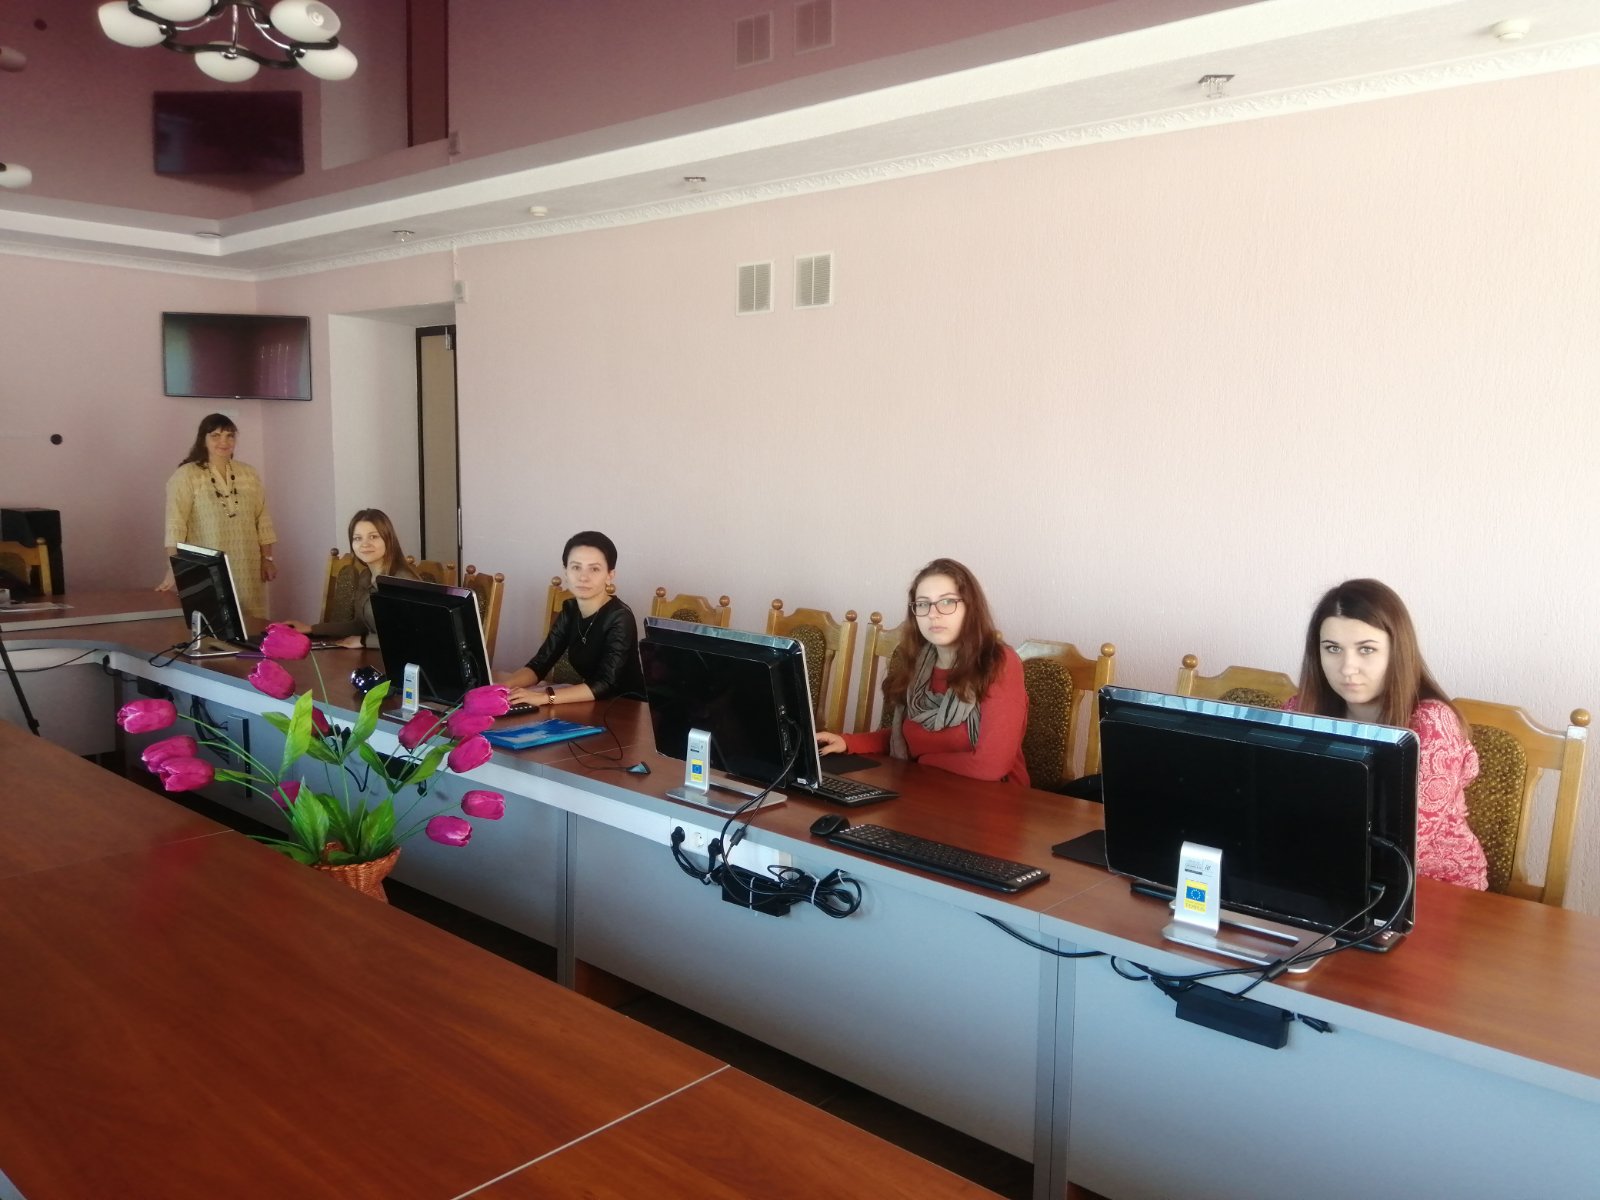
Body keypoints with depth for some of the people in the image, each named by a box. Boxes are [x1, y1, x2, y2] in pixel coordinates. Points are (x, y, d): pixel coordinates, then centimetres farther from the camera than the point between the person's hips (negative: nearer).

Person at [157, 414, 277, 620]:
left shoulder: (249, 474, 10)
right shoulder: (186, 475, -5)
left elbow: (262, 519, 12)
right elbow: (176, 523, -12)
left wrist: (267, 559, 7)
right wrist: (173, 569, -18)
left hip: (247, 570, 4)